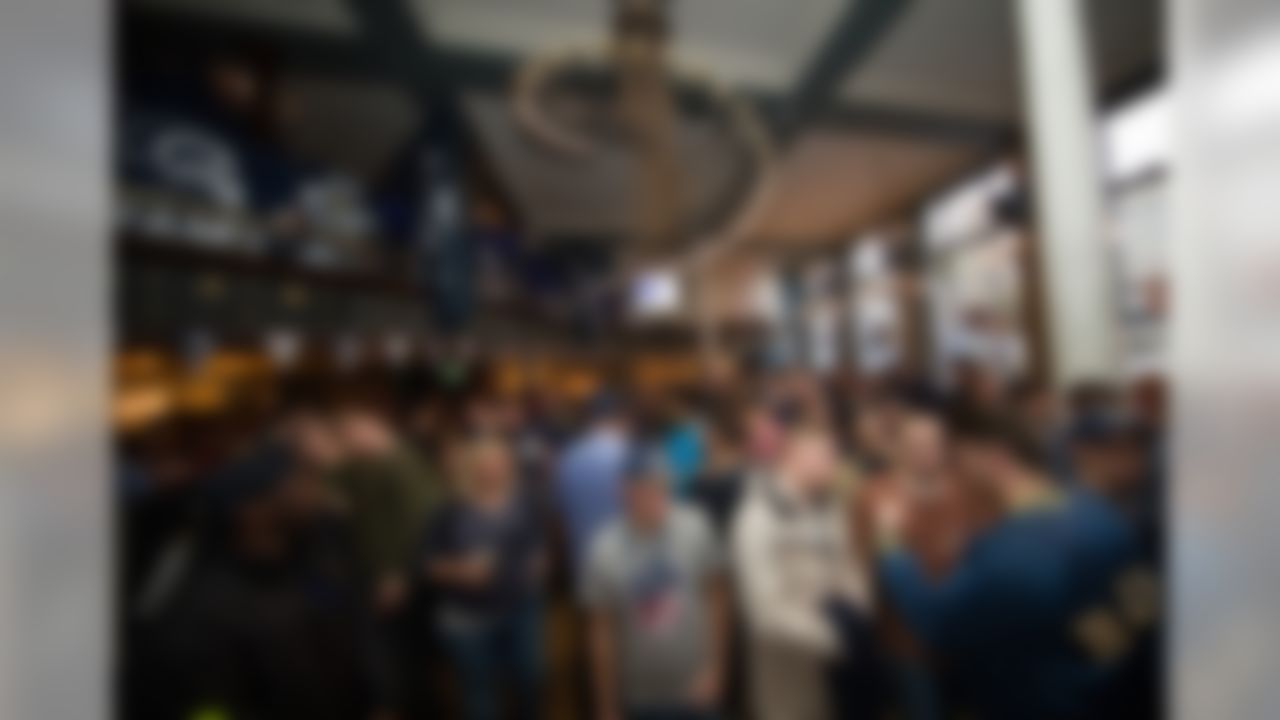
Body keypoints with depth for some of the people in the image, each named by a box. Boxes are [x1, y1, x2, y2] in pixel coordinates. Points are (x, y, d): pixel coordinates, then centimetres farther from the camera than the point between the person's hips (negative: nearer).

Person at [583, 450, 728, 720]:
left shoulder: (696, 530, -16)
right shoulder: (606, 552, -18)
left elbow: (715, 598, -3)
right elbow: (602, 633, -9)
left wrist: (714, 667, -4)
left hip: (695, 689, 1)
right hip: (641, 697, -1)